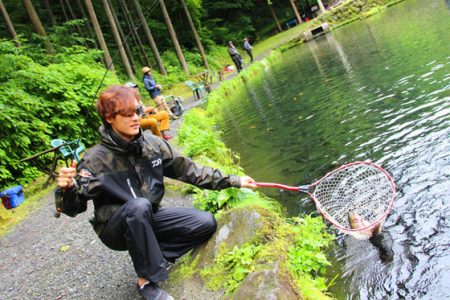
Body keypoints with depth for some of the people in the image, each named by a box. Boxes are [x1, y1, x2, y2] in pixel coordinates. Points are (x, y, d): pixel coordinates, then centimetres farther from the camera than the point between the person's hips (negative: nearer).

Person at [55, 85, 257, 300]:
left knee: (206, 223, -8)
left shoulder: (152, 144, -8)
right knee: (139, 205, -38)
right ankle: (147, 281, -20)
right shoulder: (95, 160, -21)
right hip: (116, 229, -5)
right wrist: (66, 189, -44)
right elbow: (73, 208, -20)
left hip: (150, 219, 5)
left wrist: (233, 181, -3)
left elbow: (189, 170, -2)